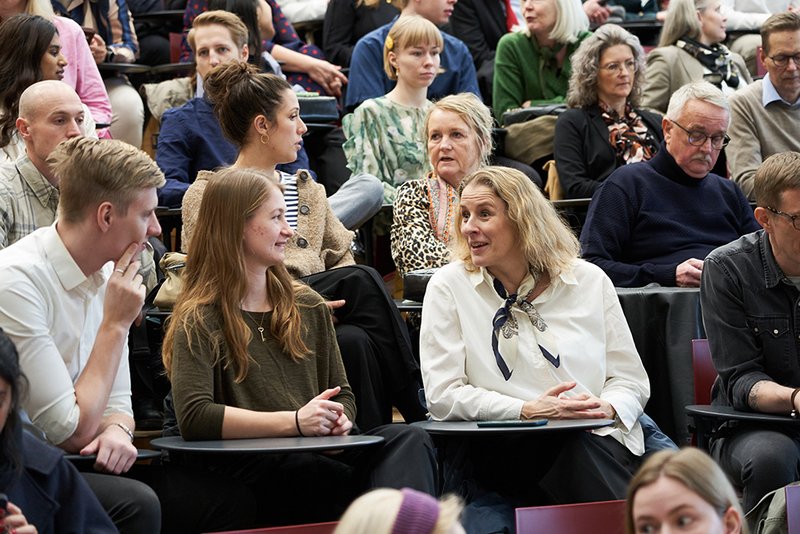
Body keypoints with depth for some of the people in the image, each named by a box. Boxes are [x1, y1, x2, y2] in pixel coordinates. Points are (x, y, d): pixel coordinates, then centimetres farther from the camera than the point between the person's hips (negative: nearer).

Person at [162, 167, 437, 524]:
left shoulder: (308, 306, 23)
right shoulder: (200, 320, 2)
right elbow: (193, 417, -13)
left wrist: (339, 419, -2)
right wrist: (295, 421, -18)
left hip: (315, 457, 6)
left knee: (409, 439, -28)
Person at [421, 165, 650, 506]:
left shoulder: (589, 281, 11)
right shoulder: (448, 287, 5)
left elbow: (630, 379, 12)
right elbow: (442, 394, -3)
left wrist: (608, 408, -12)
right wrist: (526, 411, -15)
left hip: (599, 444, 1)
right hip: (502, 450, -1)